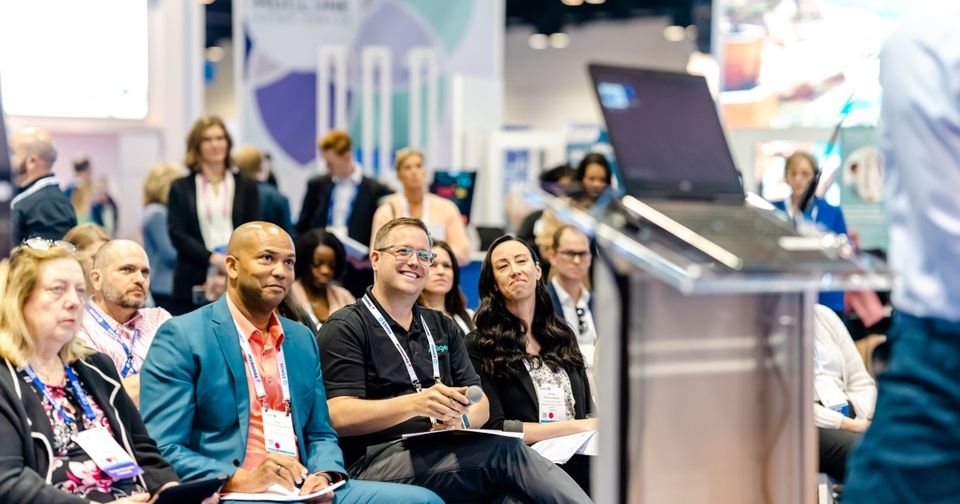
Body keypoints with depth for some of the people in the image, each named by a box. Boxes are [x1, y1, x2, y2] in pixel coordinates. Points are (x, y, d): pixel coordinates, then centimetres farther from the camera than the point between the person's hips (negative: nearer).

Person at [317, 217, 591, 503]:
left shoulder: (442, 327, 24)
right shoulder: (345, 327, 3)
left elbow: (480, 402, 17)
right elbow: (339, 416, -9)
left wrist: (460, 420, -8)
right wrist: (416, 403, -22)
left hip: (446, 453, 5)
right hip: (376, 461, -5)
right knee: (504, 450, -28)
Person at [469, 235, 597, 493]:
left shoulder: (562, 336, 21)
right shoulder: (482, 348, 4)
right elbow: (493, 428, -6)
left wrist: (597, 428, -4)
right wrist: (574, 427, -10)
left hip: (577, 458, 6)